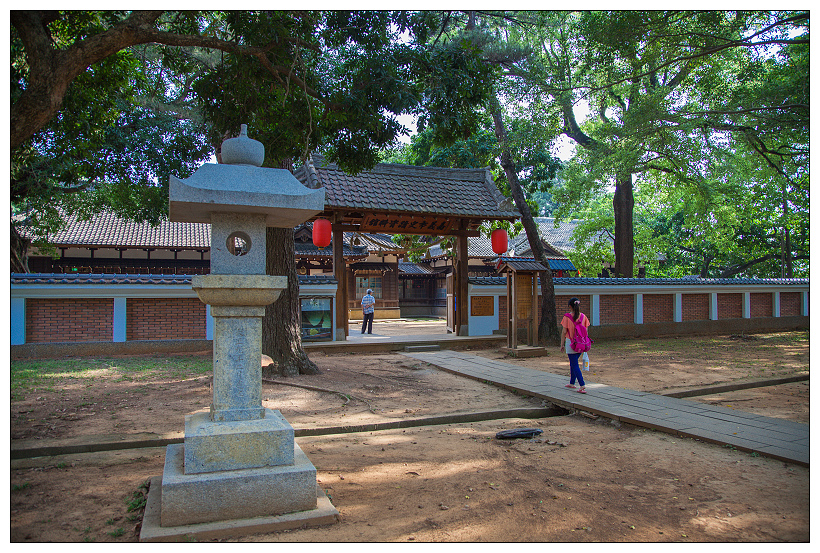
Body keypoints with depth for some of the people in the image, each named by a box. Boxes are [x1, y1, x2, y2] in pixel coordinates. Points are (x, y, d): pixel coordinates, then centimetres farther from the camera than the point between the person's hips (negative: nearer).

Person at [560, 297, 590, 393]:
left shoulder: (567, 317, -12)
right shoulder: (583, 316, 1)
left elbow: (564, 332, -8)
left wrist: (562, 344, 0)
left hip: (571, 343, -5)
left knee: (574, 365, -2)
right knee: (573, 363, 21)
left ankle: (582, 386, -12)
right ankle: (572, 383, 30)